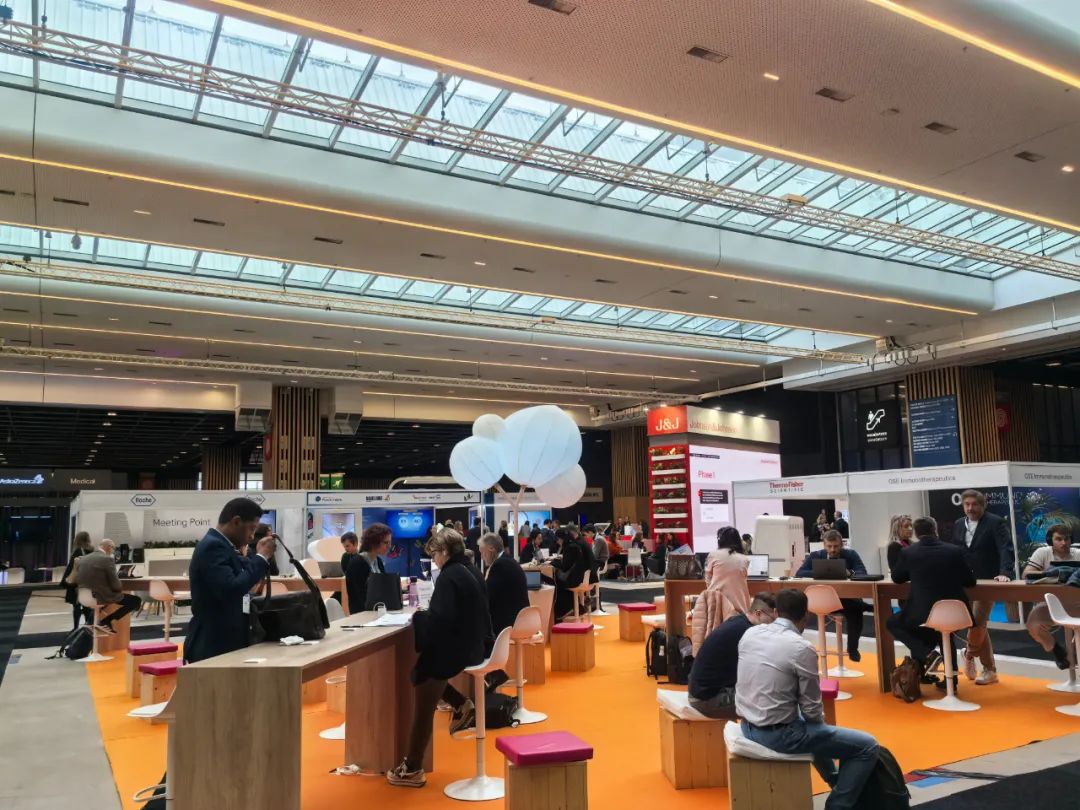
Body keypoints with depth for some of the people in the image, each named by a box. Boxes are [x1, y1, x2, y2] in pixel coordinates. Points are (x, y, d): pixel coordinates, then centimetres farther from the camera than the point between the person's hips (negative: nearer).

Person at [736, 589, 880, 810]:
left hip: (749, 727, 8)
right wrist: (821, 722, 12)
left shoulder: (750, 633, 1)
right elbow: (811, 710, -12)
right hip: (777, 733, -8)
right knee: (868, 746, 2)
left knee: (813, 726, 36)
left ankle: (837, 781, 50)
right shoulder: (802, 648, -18)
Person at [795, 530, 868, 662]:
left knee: (855, 609, -30)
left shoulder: (851, 555, 4)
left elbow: (863, 573, -10)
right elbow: (799, 573, -7)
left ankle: (852, 648, -14)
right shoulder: (815, 556, 5)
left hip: (847, 599, 0)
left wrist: (850, 573, -31)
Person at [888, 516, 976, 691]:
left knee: (892, 623, 20)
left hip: (925, 613, -4)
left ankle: (927, 654, 1)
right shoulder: (954, 551, 0)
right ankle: (950, 678, 32)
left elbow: (896, 578, 13)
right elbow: (970, 581, 10)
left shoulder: (907, 552, -3)